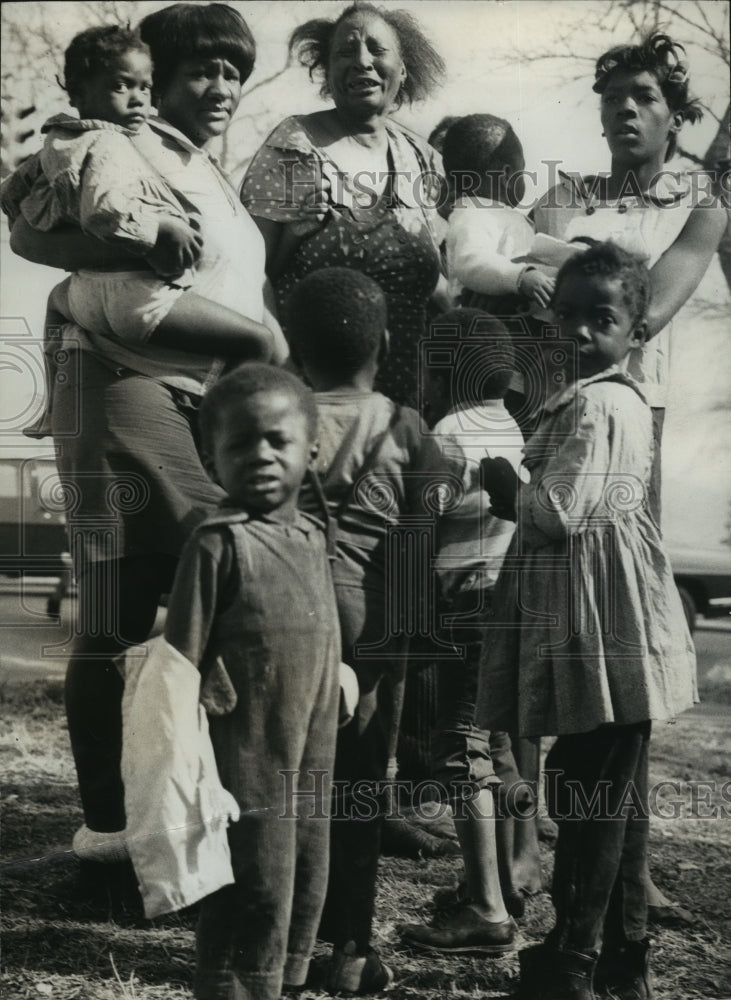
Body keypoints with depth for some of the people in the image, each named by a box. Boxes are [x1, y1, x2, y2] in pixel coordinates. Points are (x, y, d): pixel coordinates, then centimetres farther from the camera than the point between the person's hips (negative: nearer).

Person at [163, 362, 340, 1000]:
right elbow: (183, 666, -12)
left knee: (305, 893, 18)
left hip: (312, 762, 7)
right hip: (249, 765, -7)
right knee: (254, 908, 1)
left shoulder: (312, 537, 7)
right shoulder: (218, 544, -14)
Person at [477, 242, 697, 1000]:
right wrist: (521, 492, 9)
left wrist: (506, 488, -3)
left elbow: (560, 513, -20)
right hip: (611, 621, 10)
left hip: (597, 621, -10)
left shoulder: (590, 404, -16)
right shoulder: (623, 400, 16)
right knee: (616, 788, 15)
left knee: (586, 789, -2)